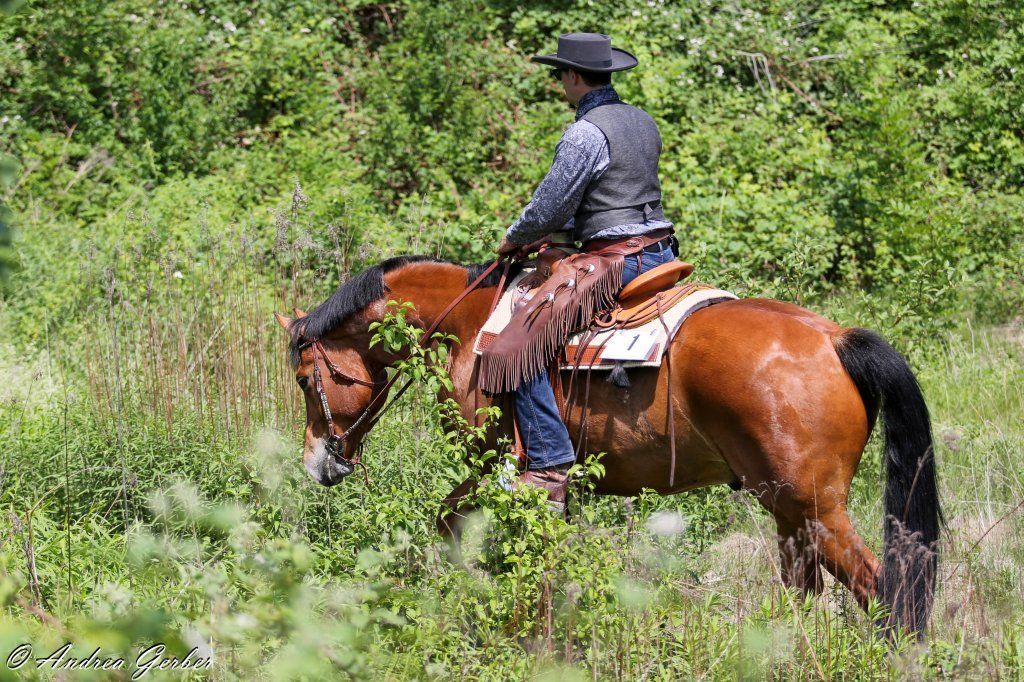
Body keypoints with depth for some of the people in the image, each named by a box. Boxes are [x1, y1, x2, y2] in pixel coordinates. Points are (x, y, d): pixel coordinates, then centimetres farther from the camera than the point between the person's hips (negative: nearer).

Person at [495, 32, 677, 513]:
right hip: (661, 253, 9)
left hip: (618, 262, -9)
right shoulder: (643, 122, 15)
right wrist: (559, 233, 22)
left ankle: (549, 472, -20)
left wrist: (514, 239, 7)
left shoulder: (585, 133, -13)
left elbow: (550, 205, -14)